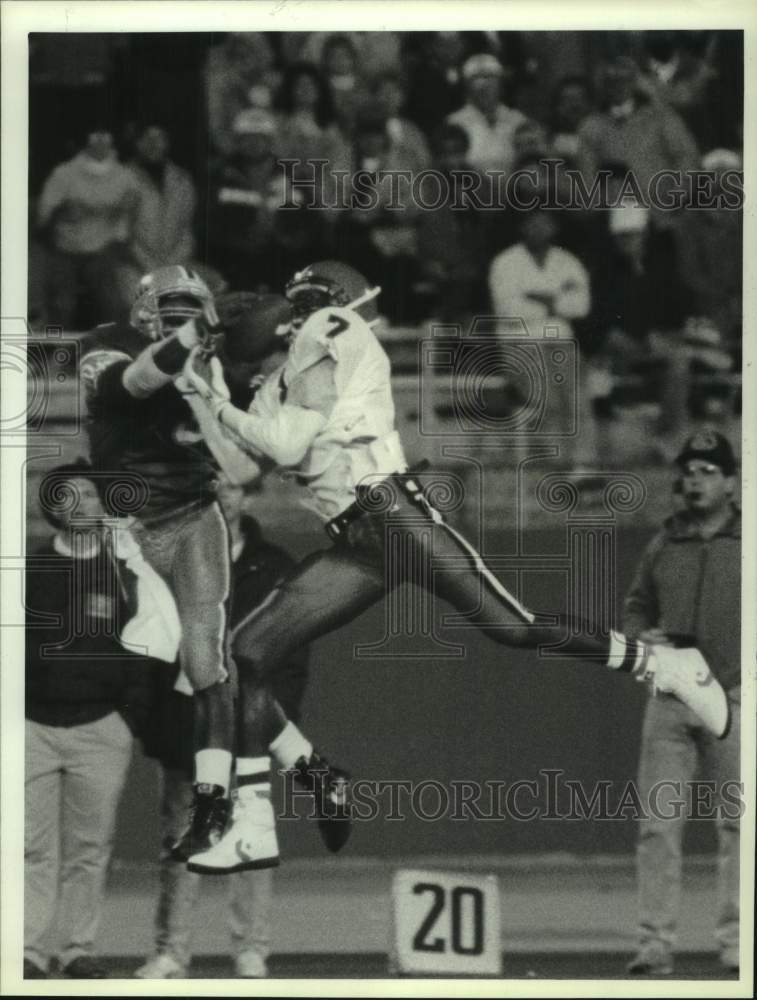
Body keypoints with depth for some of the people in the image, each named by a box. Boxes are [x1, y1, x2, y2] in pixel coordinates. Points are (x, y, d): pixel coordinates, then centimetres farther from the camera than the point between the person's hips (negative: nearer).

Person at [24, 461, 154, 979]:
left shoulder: (124, 575, 8)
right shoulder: (32, 571, 8)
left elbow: (141, 651, 7)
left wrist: (131, 718, -1)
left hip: (101, 728, 0)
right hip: (33, 726, 0)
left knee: (90, 848, 0)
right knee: (33, 846, -6)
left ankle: (79, 950, 6)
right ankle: (31, 951, -6)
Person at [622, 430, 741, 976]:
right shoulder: (663, 545, 13)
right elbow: (637, 606, 22)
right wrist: (642, 636, 1)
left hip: (733, 700, -3)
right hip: (670, 702, 3)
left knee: (737, 823, -1)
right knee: (658, 825, -2)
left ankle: (736, 941, 4)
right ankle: (655, 943, 0)